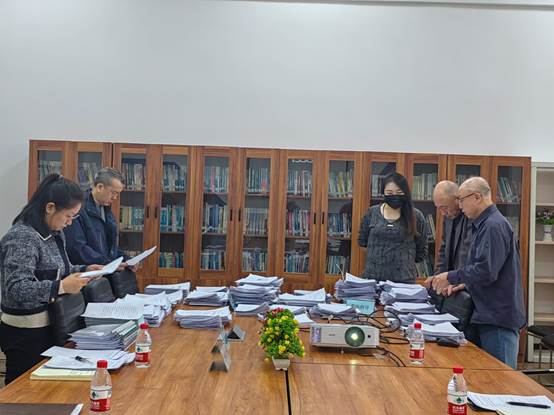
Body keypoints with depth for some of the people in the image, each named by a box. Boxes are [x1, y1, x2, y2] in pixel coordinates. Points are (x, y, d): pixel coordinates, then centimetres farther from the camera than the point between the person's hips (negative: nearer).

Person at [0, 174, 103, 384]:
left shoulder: (54, 234, 7)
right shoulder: (21, 237, -19)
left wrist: (84, 270, 5)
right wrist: (61, 287, -32)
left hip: (50, 326, 8)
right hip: (26, 334, -8)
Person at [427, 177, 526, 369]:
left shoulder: (494, 226, -18)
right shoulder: (484, 225, 15)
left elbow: (486, 272, -25)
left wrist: (451, 277, -13)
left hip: (498, 318, -10)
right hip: (485, 314, 10)